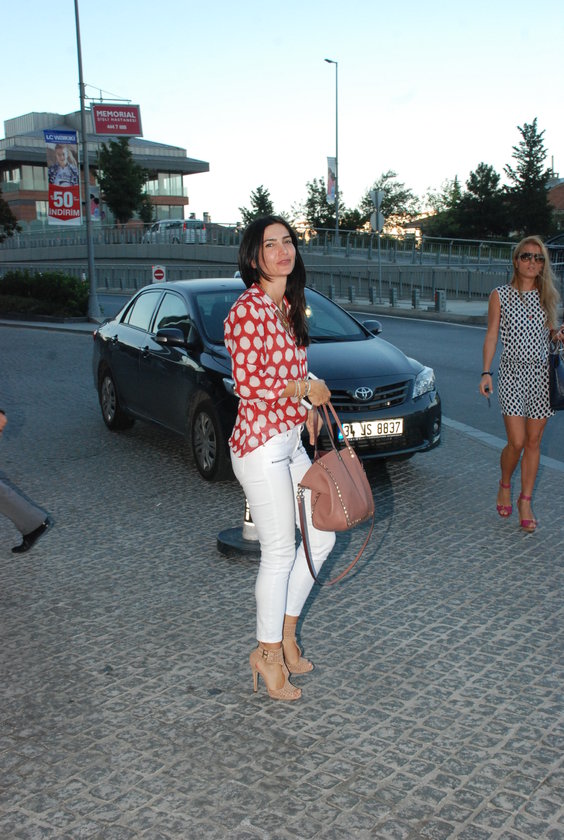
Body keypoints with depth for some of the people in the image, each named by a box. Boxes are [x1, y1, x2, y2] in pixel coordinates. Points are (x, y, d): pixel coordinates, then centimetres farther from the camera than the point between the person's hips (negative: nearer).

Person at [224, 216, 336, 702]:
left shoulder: (288, 306, 12)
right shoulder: (248, 310, -16)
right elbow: (249, 386, -21)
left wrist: (311, 407, 11)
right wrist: (306, 388, -12)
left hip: (290, 441, 9)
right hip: (261, 445, -9)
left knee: (322, 537, 14)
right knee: (280, 553, 1)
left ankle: (286, 634, 31)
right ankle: (269, 655, 20)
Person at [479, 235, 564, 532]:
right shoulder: (500, 295, 1)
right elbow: (491, 335, 2)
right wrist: (486, 372, -5)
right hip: (512, 373, -3)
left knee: (534, 441, 5)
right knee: (517, 441, -9)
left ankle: (525, 500, 16)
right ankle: (504, 486, 20)